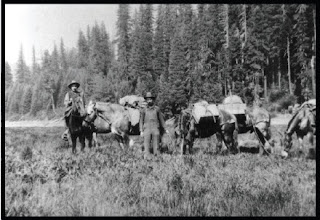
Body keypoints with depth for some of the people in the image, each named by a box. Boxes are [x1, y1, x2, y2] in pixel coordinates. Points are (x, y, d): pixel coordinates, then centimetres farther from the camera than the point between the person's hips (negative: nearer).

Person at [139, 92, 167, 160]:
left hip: (155, 129, 0)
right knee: (146, 146, -5)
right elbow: (141, 121, 9)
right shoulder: (144, 110, 9)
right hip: (147, 129, 0)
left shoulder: (157, 109, 9)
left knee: (156, 146, 0)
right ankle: (147, 158, -3)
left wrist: (165, 129, 12)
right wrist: (141, 131, 0)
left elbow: (161, 119, 14)